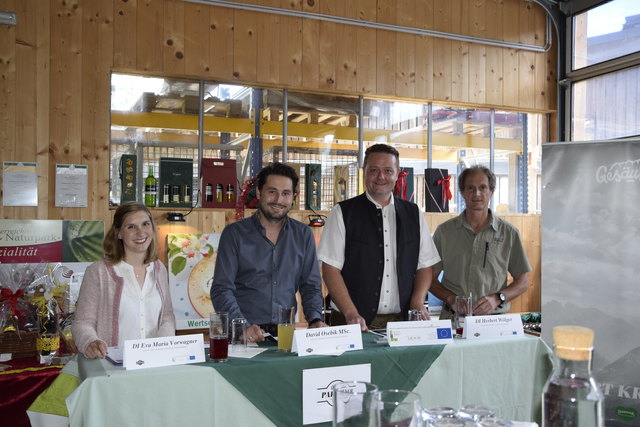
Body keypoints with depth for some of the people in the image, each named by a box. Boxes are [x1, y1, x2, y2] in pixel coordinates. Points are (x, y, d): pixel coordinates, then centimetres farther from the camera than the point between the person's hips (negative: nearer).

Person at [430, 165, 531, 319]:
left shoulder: (509, 233, 7)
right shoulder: (444, 231, 7)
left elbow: (523, 282, 12)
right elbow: (431, 278, 10)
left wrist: (496, 298, -6)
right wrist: (450, 299, -7)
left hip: (494, 316, 1)